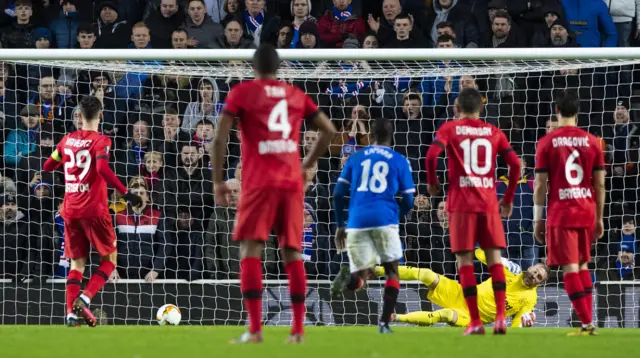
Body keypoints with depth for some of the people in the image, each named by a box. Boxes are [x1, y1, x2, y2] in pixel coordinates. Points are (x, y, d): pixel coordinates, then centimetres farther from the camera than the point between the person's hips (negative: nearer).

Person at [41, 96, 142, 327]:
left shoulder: (67, 140, 8)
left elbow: (47, 167, 16)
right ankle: (84, 299, -13)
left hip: (70, 210, 5)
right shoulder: (100, 141, -8)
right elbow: (103, 169, -23)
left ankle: (71, 313, -3)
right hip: (94, 209, -5)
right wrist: (125, 193, -20)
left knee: (77, 263, 11)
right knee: (109, 259, 7)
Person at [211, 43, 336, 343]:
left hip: (259, 183, -4)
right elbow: (329, 130, 17)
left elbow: (219, 138, -5)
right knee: (292, 253, 10)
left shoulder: (242, 92, 2)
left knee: (250, 251, -5)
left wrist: (218, 181, 1)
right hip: (292, 182, 4)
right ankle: (298, 329, 7)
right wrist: (307, 166, 26)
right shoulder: (296, 95, 14)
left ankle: (255, 329, -17)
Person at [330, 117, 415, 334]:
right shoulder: (399, 161, 11)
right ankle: (384, 323, 2)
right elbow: (408, 202, 9)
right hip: (385, 219, -2)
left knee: (358, 279, 9)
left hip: (357, 221, 2)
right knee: (392, 271, 16)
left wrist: (340, 226, 18)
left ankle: (348, 277, -29)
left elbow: (338, 194, 10)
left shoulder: (355, 158, 16)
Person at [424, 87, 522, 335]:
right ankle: (500, 317, -5)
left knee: (465, 260, 2)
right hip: (489, 202, 2)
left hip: (461, 203, -2)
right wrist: (508, 198, 13)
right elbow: (515, 164, 3)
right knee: (494, 258, 8)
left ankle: (475, 322, -3)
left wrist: (432, 182, 4)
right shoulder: (493, 132, 10)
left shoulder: (450, 129, 3)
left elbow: (432, 155, -13)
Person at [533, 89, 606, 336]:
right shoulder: (592, 141, 4)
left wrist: (538, 220, 2)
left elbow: (540, 184, -5)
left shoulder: (547, 142, -4)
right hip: (586, 212, 4)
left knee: (570, 268, -3)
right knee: (582, 265, 17)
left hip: (560, 214, -4)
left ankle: (587, 323, -11)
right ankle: (588, 320, 12)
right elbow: (600, 184, 5)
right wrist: (599, 218, 13)